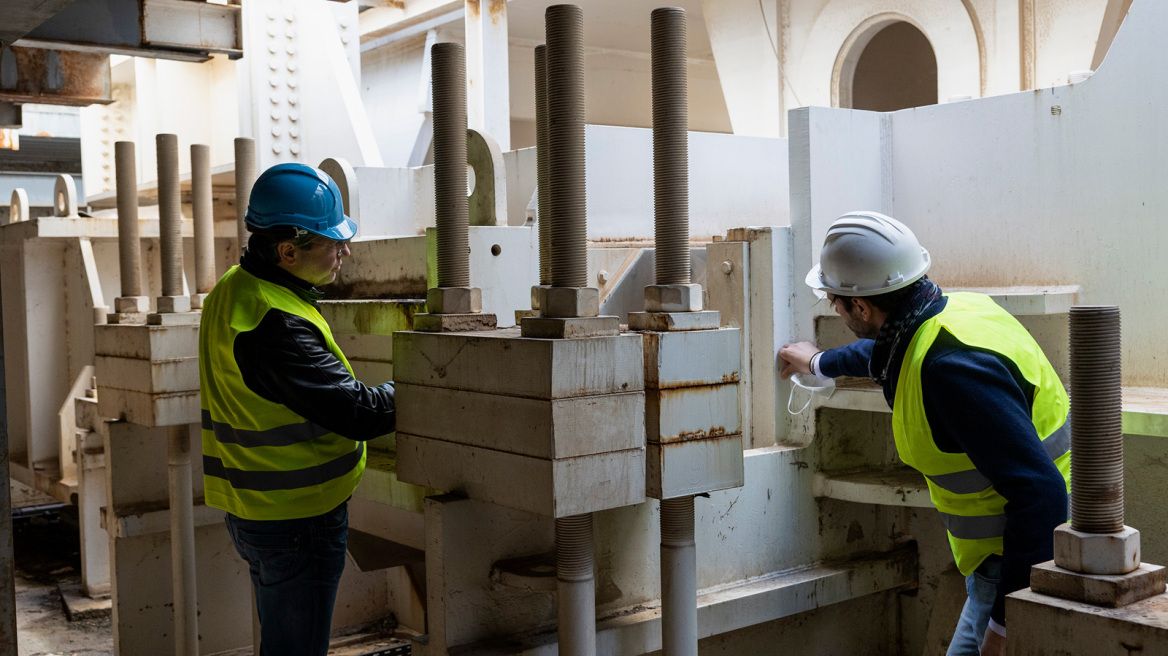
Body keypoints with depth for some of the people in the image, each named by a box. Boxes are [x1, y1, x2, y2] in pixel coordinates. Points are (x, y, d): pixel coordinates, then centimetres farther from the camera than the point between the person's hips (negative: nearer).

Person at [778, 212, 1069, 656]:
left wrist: (1005, 620, -26)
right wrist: (819, 363, 46)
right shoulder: (956, 309, 3)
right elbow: (881, 351, 28)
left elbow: (1040, 491, -30)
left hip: (1029, 567, -10)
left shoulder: (950, 369, -28)